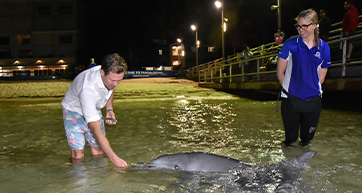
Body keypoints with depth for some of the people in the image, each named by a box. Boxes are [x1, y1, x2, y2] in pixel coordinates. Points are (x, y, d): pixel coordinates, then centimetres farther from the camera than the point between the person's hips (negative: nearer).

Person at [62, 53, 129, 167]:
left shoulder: (111, 74, -22)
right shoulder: (88, 89, -43)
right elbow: (96, 130, -40)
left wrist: (109, 110, -11)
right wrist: (114, 158, -42)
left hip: (94, 108, 6)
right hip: (74, 110, -5)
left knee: (98, 150, -4)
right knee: (78, 154, -15)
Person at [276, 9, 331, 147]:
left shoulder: (324, 47, 3)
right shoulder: (290, 44, -3)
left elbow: (321, 77, 8)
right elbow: (280, 72, 0)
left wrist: (312, 90, 3)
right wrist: (289, 90, 2)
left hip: (313, 100, 2)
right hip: (291, 99, -2)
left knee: (308, 134, 16)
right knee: (290, 135, 10)